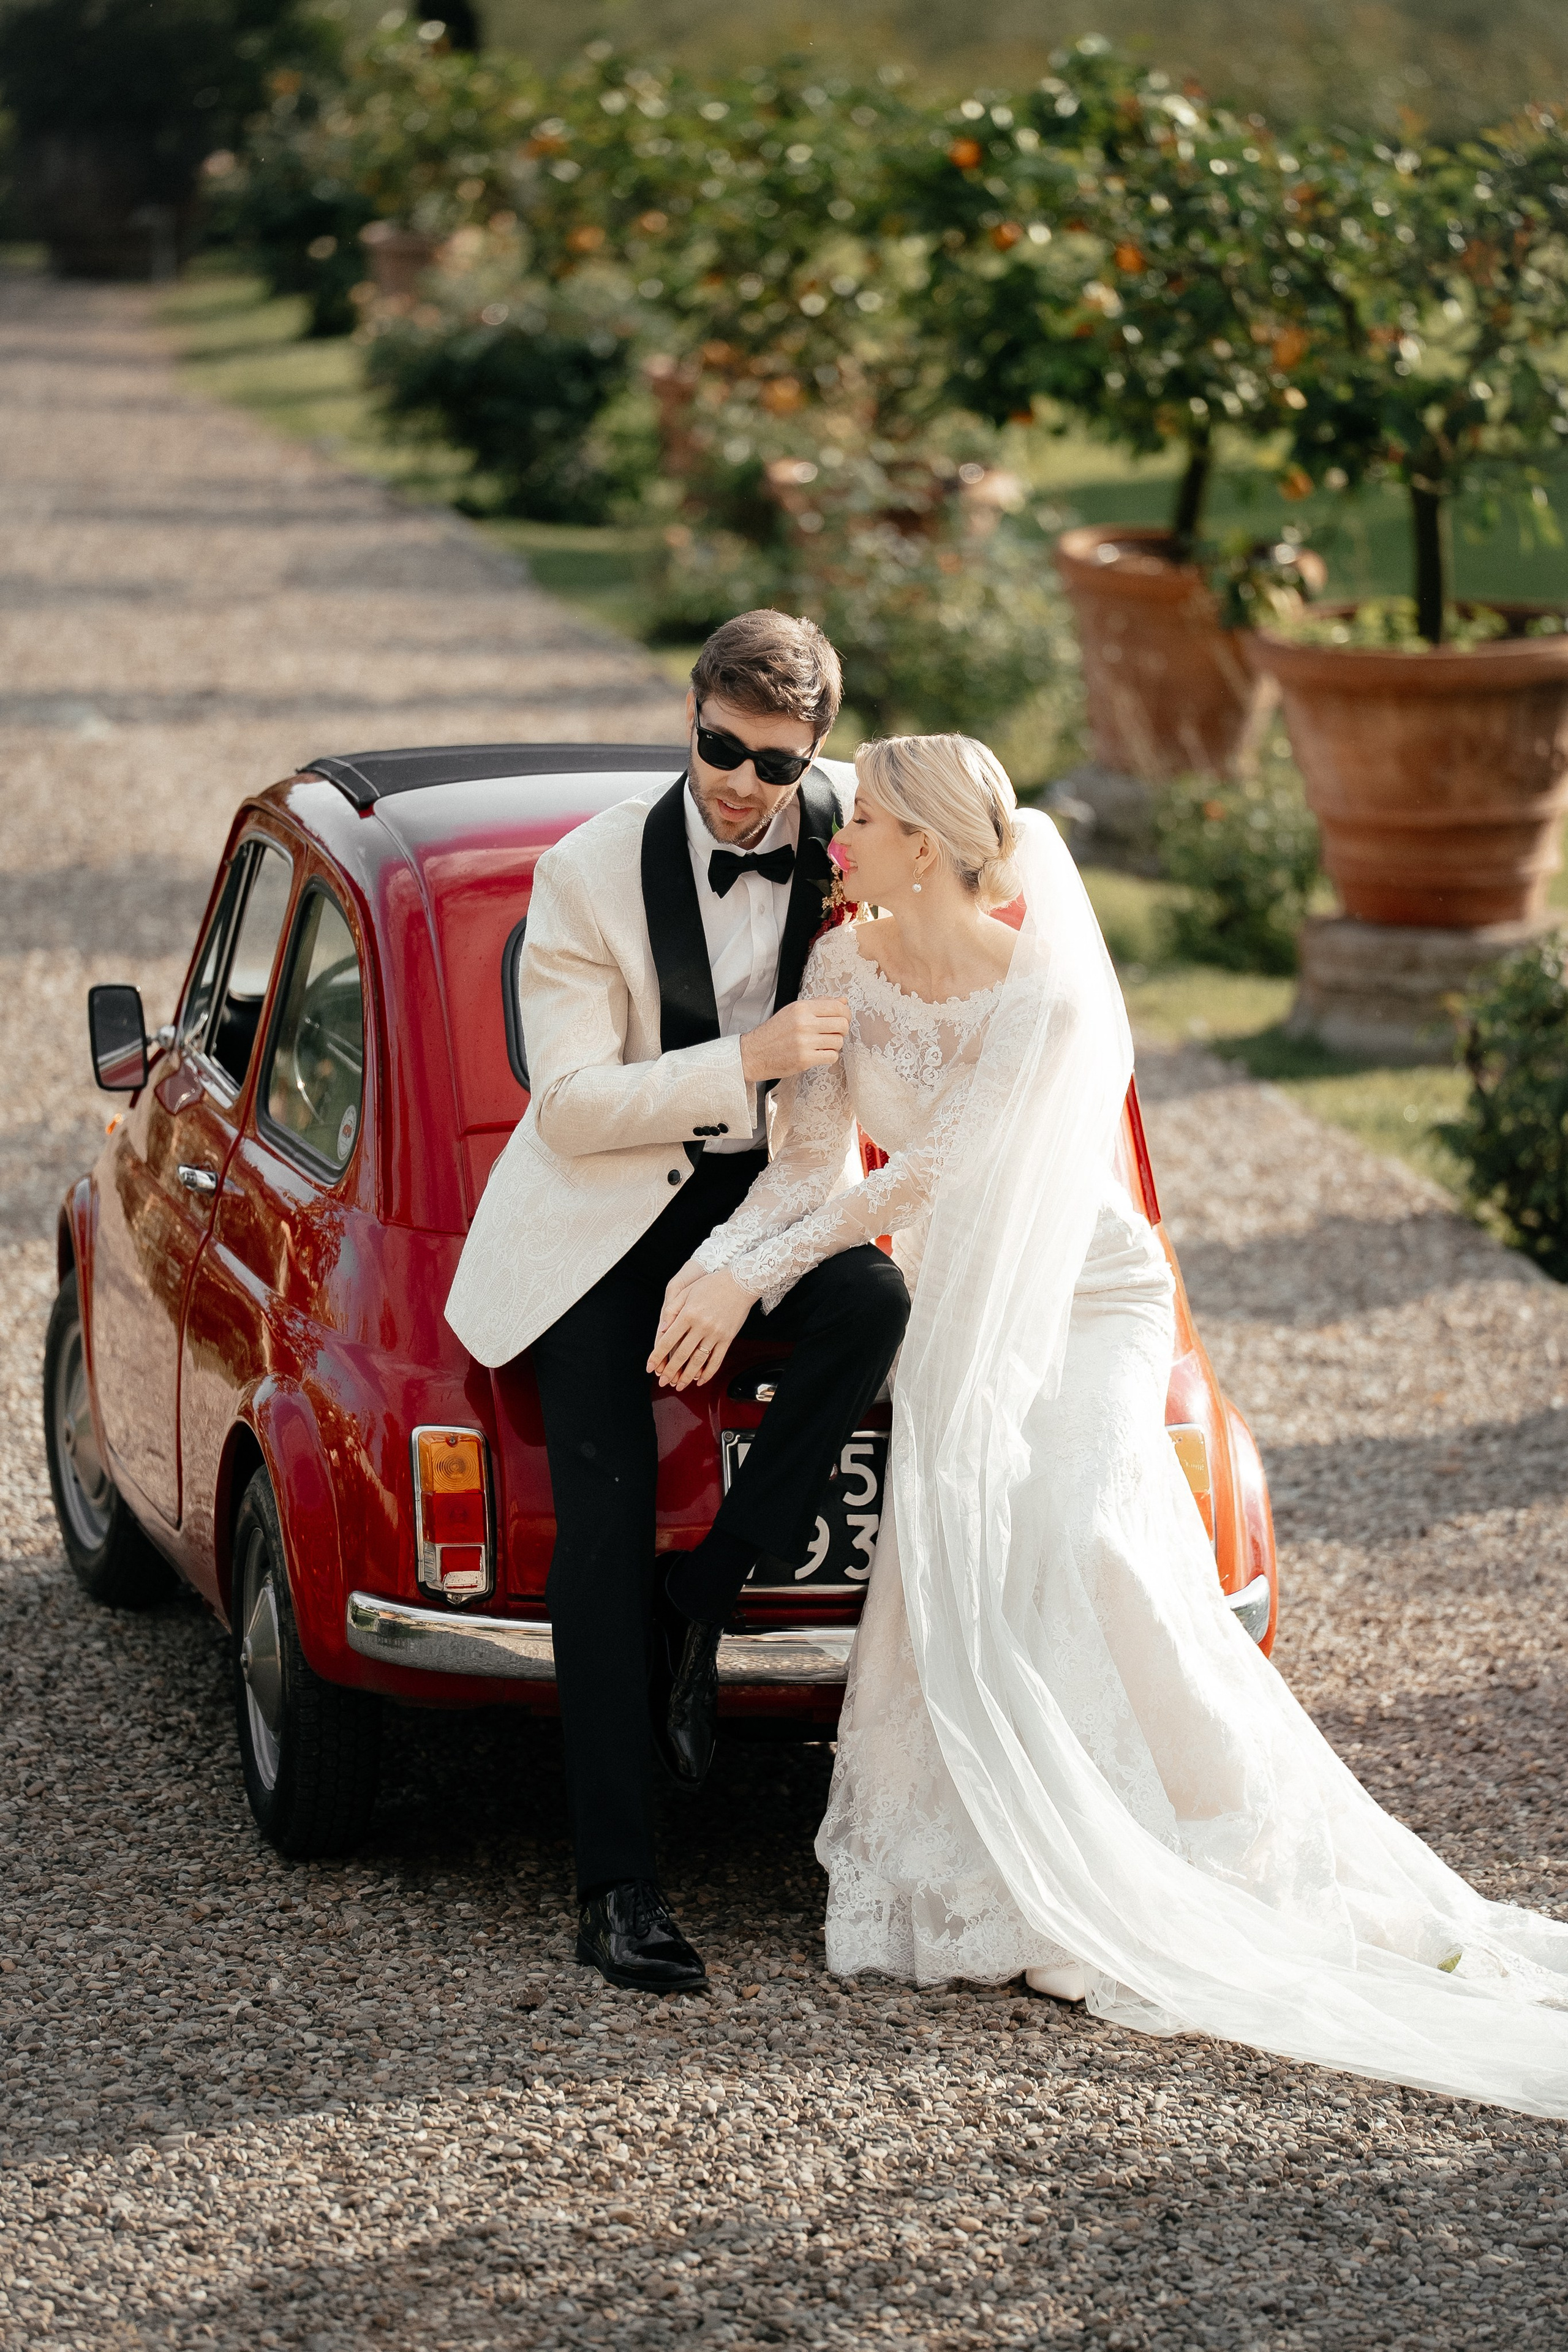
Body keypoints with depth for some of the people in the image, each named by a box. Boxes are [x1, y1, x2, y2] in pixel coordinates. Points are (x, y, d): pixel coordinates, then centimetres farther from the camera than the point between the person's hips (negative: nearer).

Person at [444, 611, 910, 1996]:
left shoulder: (842, 833, -6)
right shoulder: (590, 874, -16)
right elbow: (572, 1105, -18)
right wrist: (747, 1062, -29)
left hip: (762, 1191, 3)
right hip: (603, 1214, -3)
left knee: (873, 1303, -32)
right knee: (604, 1529, -14)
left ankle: (702, 1597, -15)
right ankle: (616, 1885, -11)